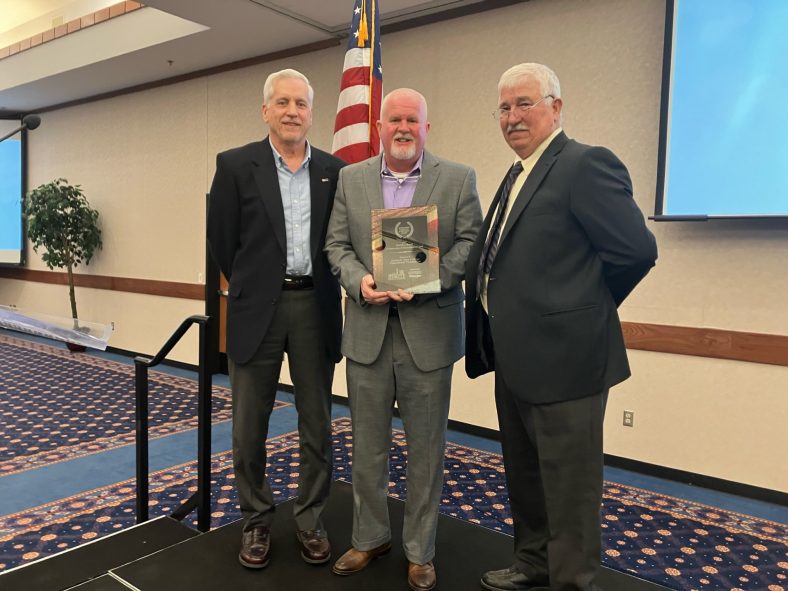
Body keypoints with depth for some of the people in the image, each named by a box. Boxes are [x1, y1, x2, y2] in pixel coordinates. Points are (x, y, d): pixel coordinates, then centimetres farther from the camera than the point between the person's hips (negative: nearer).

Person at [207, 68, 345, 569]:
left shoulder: (335, 170, 5)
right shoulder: (236, 165, 0)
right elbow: (222, 241, 2)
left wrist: (317, 288, 4)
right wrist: (250, 287, 6)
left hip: (315, 308, 2)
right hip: (257, 308, -1)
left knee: (317, 425, 10)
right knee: (249, 426, 9)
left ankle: (311, 521, 27)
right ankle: (256, 522, 28)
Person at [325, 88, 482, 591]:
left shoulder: (459, 179, 1)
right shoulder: (351, 179, 8)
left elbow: (470, 244, -4)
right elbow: (337, 245, 5)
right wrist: (360, 280, -14)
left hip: (429, 331, -2)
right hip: (367, 330, 2)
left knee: (426, 449, 9)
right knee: (368, 446, 13)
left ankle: (420, 550, 27)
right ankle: (370, 537, 33)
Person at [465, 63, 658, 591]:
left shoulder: (586, 165, -13)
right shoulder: (518, 177, 15)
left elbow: (637, 250, -19)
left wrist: (586, 309, -7)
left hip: (562, 356, -10)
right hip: (516, 358, 10)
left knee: (568, 483, 4)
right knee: (524, 472, 22)